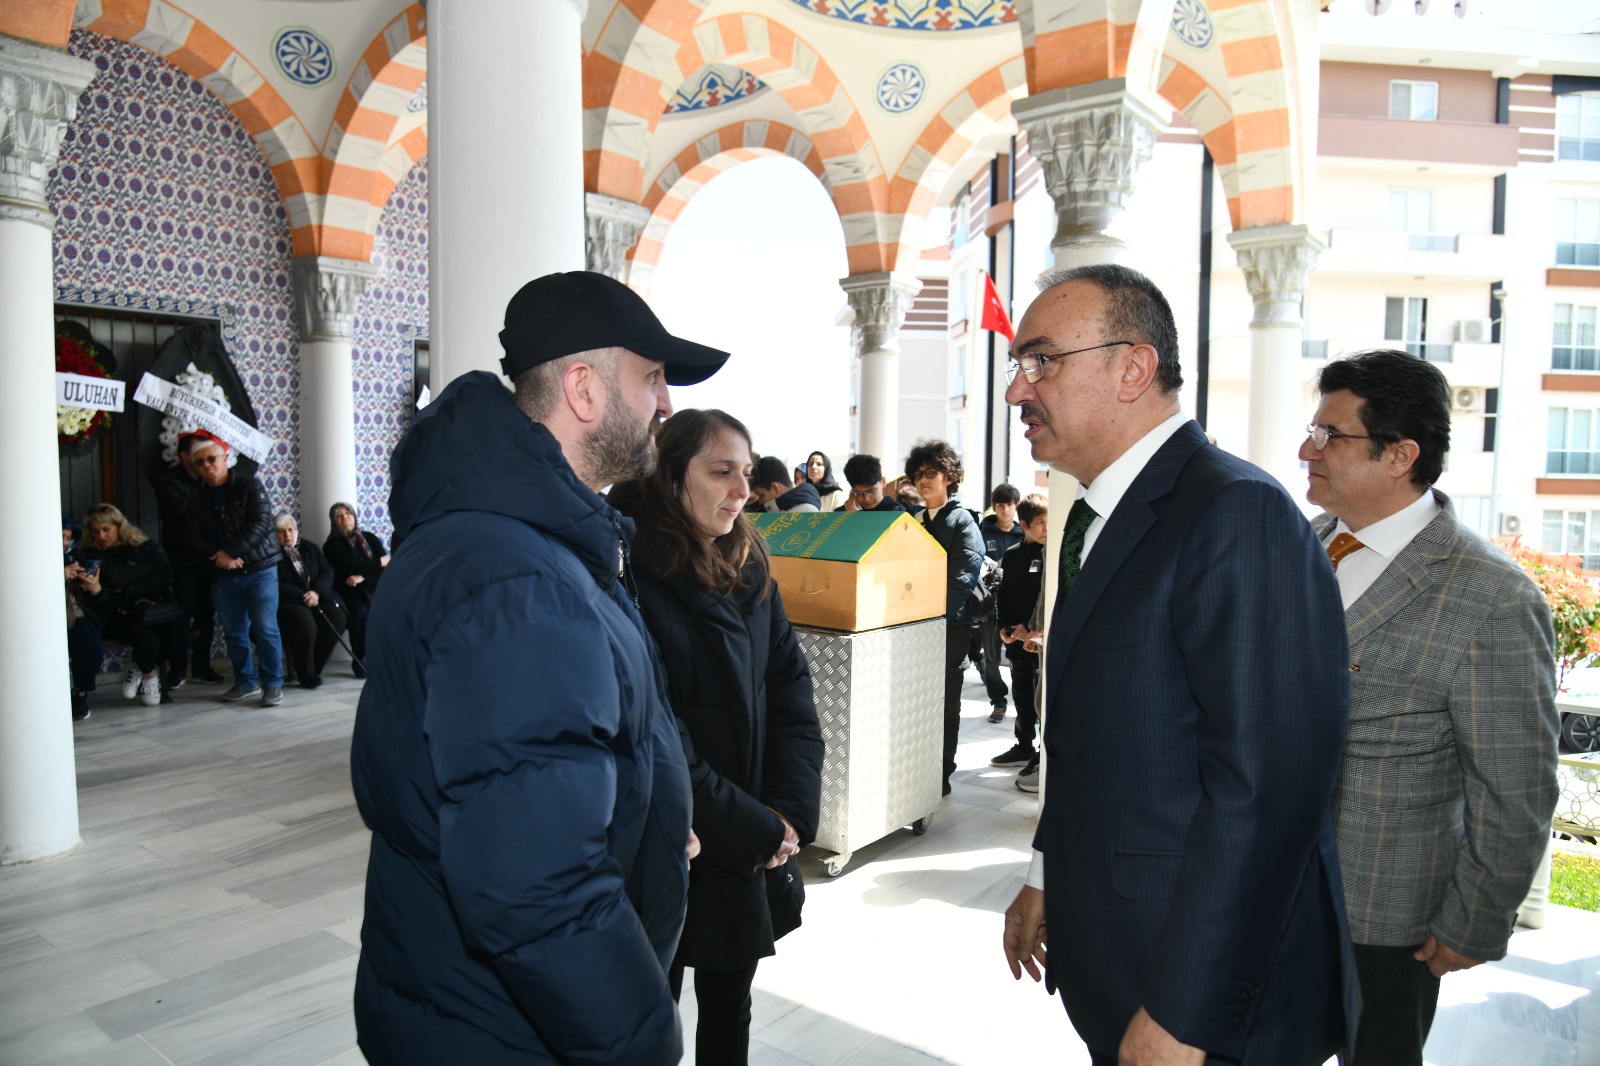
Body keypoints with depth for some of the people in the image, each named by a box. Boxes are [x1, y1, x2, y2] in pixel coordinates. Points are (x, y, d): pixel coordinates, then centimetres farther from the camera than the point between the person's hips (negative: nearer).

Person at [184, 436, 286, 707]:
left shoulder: (249, 486, -2)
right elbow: (196, 537, 7)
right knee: (234, 632, 9)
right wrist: (217, 555, -14)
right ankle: (246, 682, 22)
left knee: (265, 629, -5)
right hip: (223, 576, 5)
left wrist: (231, 553, -18)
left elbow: (260, 522, -13)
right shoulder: (198, 500, 13)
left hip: (259, 570, -5)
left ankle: (273, 684, 4)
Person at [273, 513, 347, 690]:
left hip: (316, 597, 5)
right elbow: (277, 586, -9)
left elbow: (327, 571, 9)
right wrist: (302, 596, -19)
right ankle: (306, 675, -17)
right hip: (287, 603, -5)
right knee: (305, 622, -35)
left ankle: (314, 667, -9)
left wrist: (316, 592, -10)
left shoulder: (310, 548, 18)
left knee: (337, 618, -24)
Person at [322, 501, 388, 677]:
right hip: (350, 592, -2)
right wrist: (378, 562, 3)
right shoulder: (332, 546, 10)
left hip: (374, 587, 2)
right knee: (361, 611, -34)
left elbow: (387, 565, 5)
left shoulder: (369, 538, 20)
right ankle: (360, 661, -26)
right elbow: (351, 567, -6)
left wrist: (362, 576, -11)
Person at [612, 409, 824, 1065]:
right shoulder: (631, 576, -18)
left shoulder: (749, 569, 4)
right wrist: (756, 830, -15)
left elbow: (791, 688, 3)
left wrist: (791, 811, -8)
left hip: (750, 857, 6)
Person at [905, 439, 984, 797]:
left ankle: (942, 774, 14)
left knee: (945, 701, 4)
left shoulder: (961, 520, -5)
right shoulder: (913, 519, 16)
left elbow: (964, 576, -14)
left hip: (949, 624, -6)